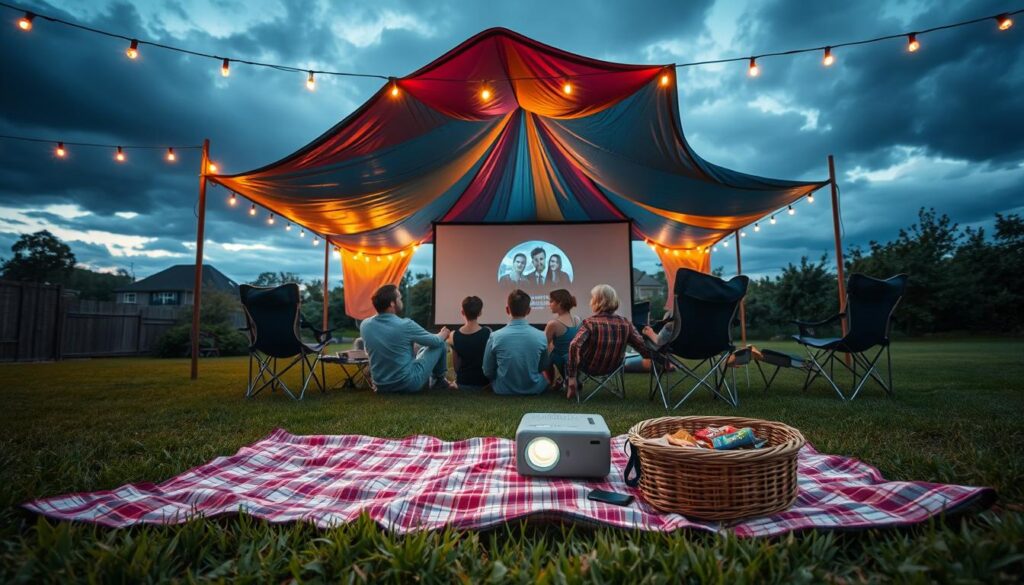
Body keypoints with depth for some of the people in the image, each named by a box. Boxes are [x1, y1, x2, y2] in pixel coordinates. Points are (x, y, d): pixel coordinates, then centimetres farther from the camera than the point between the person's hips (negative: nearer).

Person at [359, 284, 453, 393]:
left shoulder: (364, 325, -5)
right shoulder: (405, 325, -22)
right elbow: (435, 341, -6)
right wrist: (443, 334, 20)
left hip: (381, 386, 6)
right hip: (409, 384, -6)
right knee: (440, 344, 9)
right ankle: (439, 380, 28)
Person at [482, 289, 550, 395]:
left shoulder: (495, 337, -18)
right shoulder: (541, 337, -15)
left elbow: (488, 372, -5)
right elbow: (544, 367, 3)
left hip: (503, 390, 0)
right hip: (534, 390, 0)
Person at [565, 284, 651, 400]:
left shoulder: (589, 322, -24)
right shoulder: (625, 323, -14)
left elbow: (574, 346, -37)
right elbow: (643, 347, -12)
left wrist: (571, 377, -32)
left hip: (589, 367, -4)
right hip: (612, 367, 4)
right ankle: (576, 383, 37)